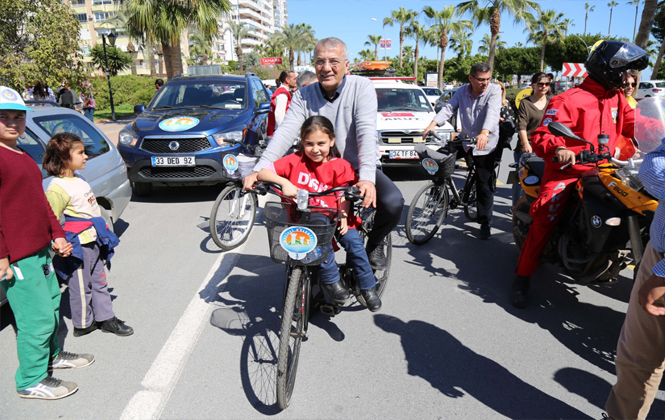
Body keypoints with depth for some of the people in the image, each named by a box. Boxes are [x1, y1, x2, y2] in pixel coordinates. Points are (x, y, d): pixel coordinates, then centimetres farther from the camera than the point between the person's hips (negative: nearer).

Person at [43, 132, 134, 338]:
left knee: (99, 281, 17)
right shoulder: (57, 188, -20)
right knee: (81, 286, 6)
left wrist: (104, 233, 22)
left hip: (94, 241, 9)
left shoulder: (78, 180, 9)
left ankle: (106, 318, 28)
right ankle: (83, 325, 23)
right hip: (79, 245, -9)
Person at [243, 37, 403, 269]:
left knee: (393, 202, -27)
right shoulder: (303, 95, 0)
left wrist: (367, 178, -38)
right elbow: (285, 133, -13)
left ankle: (375, 243, 7)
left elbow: (367, 133, -23)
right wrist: (259, 170, -29)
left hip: (358, 170, -3)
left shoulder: (361, 87, -9)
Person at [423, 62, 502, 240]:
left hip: (485, 144, -4)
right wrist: (433, 123, -28)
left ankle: (485, 223, 12)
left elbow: (492, 112, -27)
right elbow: (449, 107, -9)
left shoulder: (494, 90, -11)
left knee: (484, 185, -1)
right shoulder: (462, 91, 1)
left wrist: (484, 133, -46)